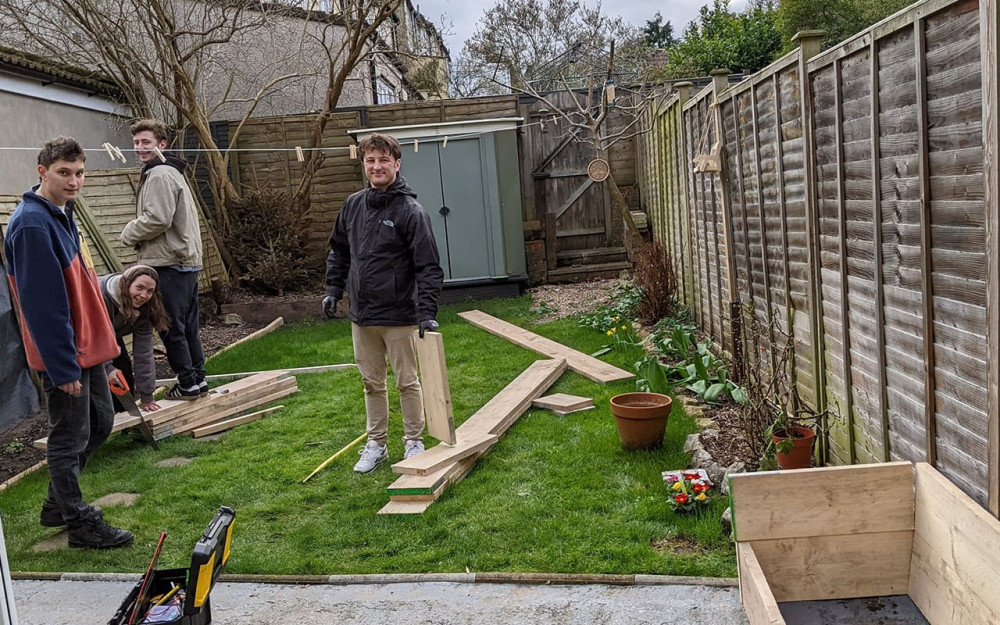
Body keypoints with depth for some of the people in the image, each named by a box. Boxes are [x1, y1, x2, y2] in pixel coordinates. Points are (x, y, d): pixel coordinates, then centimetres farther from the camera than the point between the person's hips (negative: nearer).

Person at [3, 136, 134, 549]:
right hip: (63, 354, -10)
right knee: (70, 437, 3)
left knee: (100, 423, 19)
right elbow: (41, 303, -23)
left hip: (87, 346, 10)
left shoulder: (61, 214, 10)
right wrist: (63, 366, -22)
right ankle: (81, 525, 18)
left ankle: (58, 505, 34)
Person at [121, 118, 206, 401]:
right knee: (188, 325, 14)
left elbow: (158, 219, -21)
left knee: (171, 327, -3)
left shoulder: (159, 175, -13)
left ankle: (188, 383, 3)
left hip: (169, 263, -10)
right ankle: (198, 379, 20)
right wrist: (138, 236, 14)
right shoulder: (170, 171, 20)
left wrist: (129, 234, -4)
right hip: (186, 258, 10)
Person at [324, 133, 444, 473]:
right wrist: (333, 290, 10)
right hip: (361, 316, 5)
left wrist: (427, 313, -22)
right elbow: (338, 251, 18)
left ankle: (414, 443, 22)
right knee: (372, 382, 15)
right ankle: (376, 444, 28)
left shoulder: (411, 211, -12)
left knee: (408, 382, 6)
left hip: (399, 316, -5)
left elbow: (428, 267, -15)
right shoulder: (353, 205, 6)